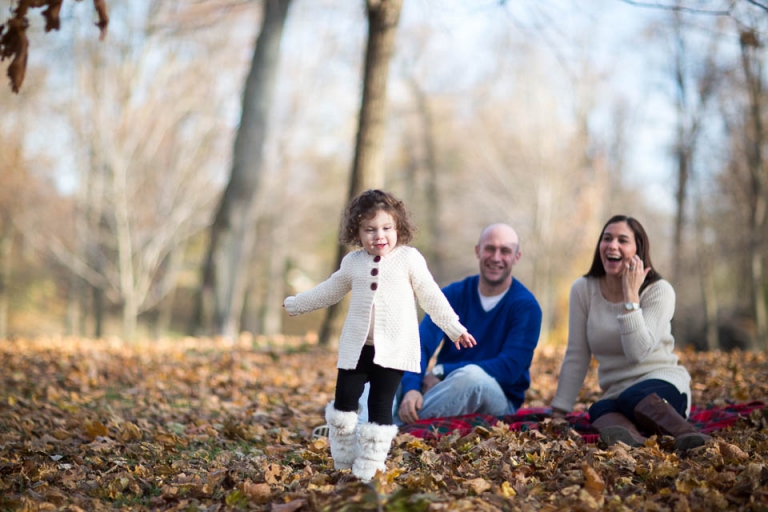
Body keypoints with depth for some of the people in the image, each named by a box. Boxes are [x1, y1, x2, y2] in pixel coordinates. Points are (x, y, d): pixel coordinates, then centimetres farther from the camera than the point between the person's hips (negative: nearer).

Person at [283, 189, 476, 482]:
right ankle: (343, 463, 15)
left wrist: (454, 328, 5)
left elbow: (431, 297, 5)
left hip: (393, 348, -3)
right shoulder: (352, 263, 7)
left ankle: (369, 468, 6)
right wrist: (295, 304, 30)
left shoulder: (409, 259, -1)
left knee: (380, 407, -3)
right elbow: (329, 291, 23)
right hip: (356, 347, 3)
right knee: (344, 402, 0)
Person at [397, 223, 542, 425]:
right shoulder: (453, 294, 3)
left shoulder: (526, 306, -7)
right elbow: (421, 345, -10)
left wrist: (441, 371, -19)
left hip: (497, 399, -3)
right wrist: (411, 387, -31)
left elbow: (509, 369, -16)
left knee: (472, 375, -37)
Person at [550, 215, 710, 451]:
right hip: (615, 393, 2)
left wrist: (631, 296, -18)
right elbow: (576, 357, 4)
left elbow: (638, 352, -19)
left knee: (632, 399, -37)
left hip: (663, 381, -2)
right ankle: (630, 436, -63)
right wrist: (559, 411, -1)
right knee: (600, 410, -34)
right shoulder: (583, 289, 3)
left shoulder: (659, 290, -5)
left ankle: (686, 434, -55)